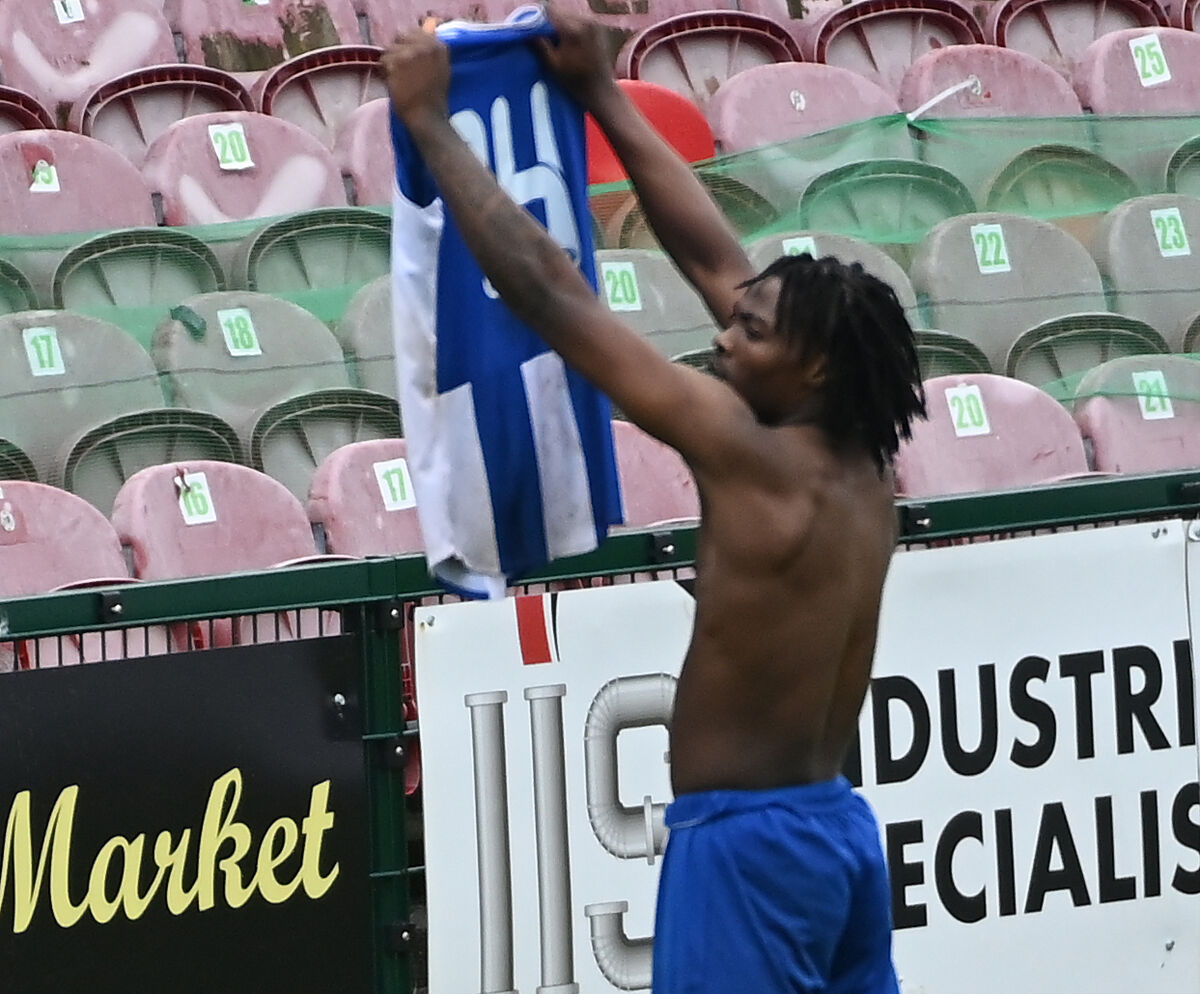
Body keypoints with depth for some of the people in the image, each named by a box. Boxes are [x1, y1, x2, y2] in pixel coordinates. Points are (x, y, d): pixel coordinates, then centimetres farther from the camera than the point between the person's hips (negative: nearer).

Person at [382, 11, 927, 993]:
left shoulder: (751, 456, -14)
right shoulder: (860, 467, 9)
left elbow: (550, 294, -12)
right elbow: (715, 260, 15)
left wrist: (430, 122, -5)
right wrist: (604, 96, 20)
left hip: (749, 838, -9)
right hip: (839, 827, 9)